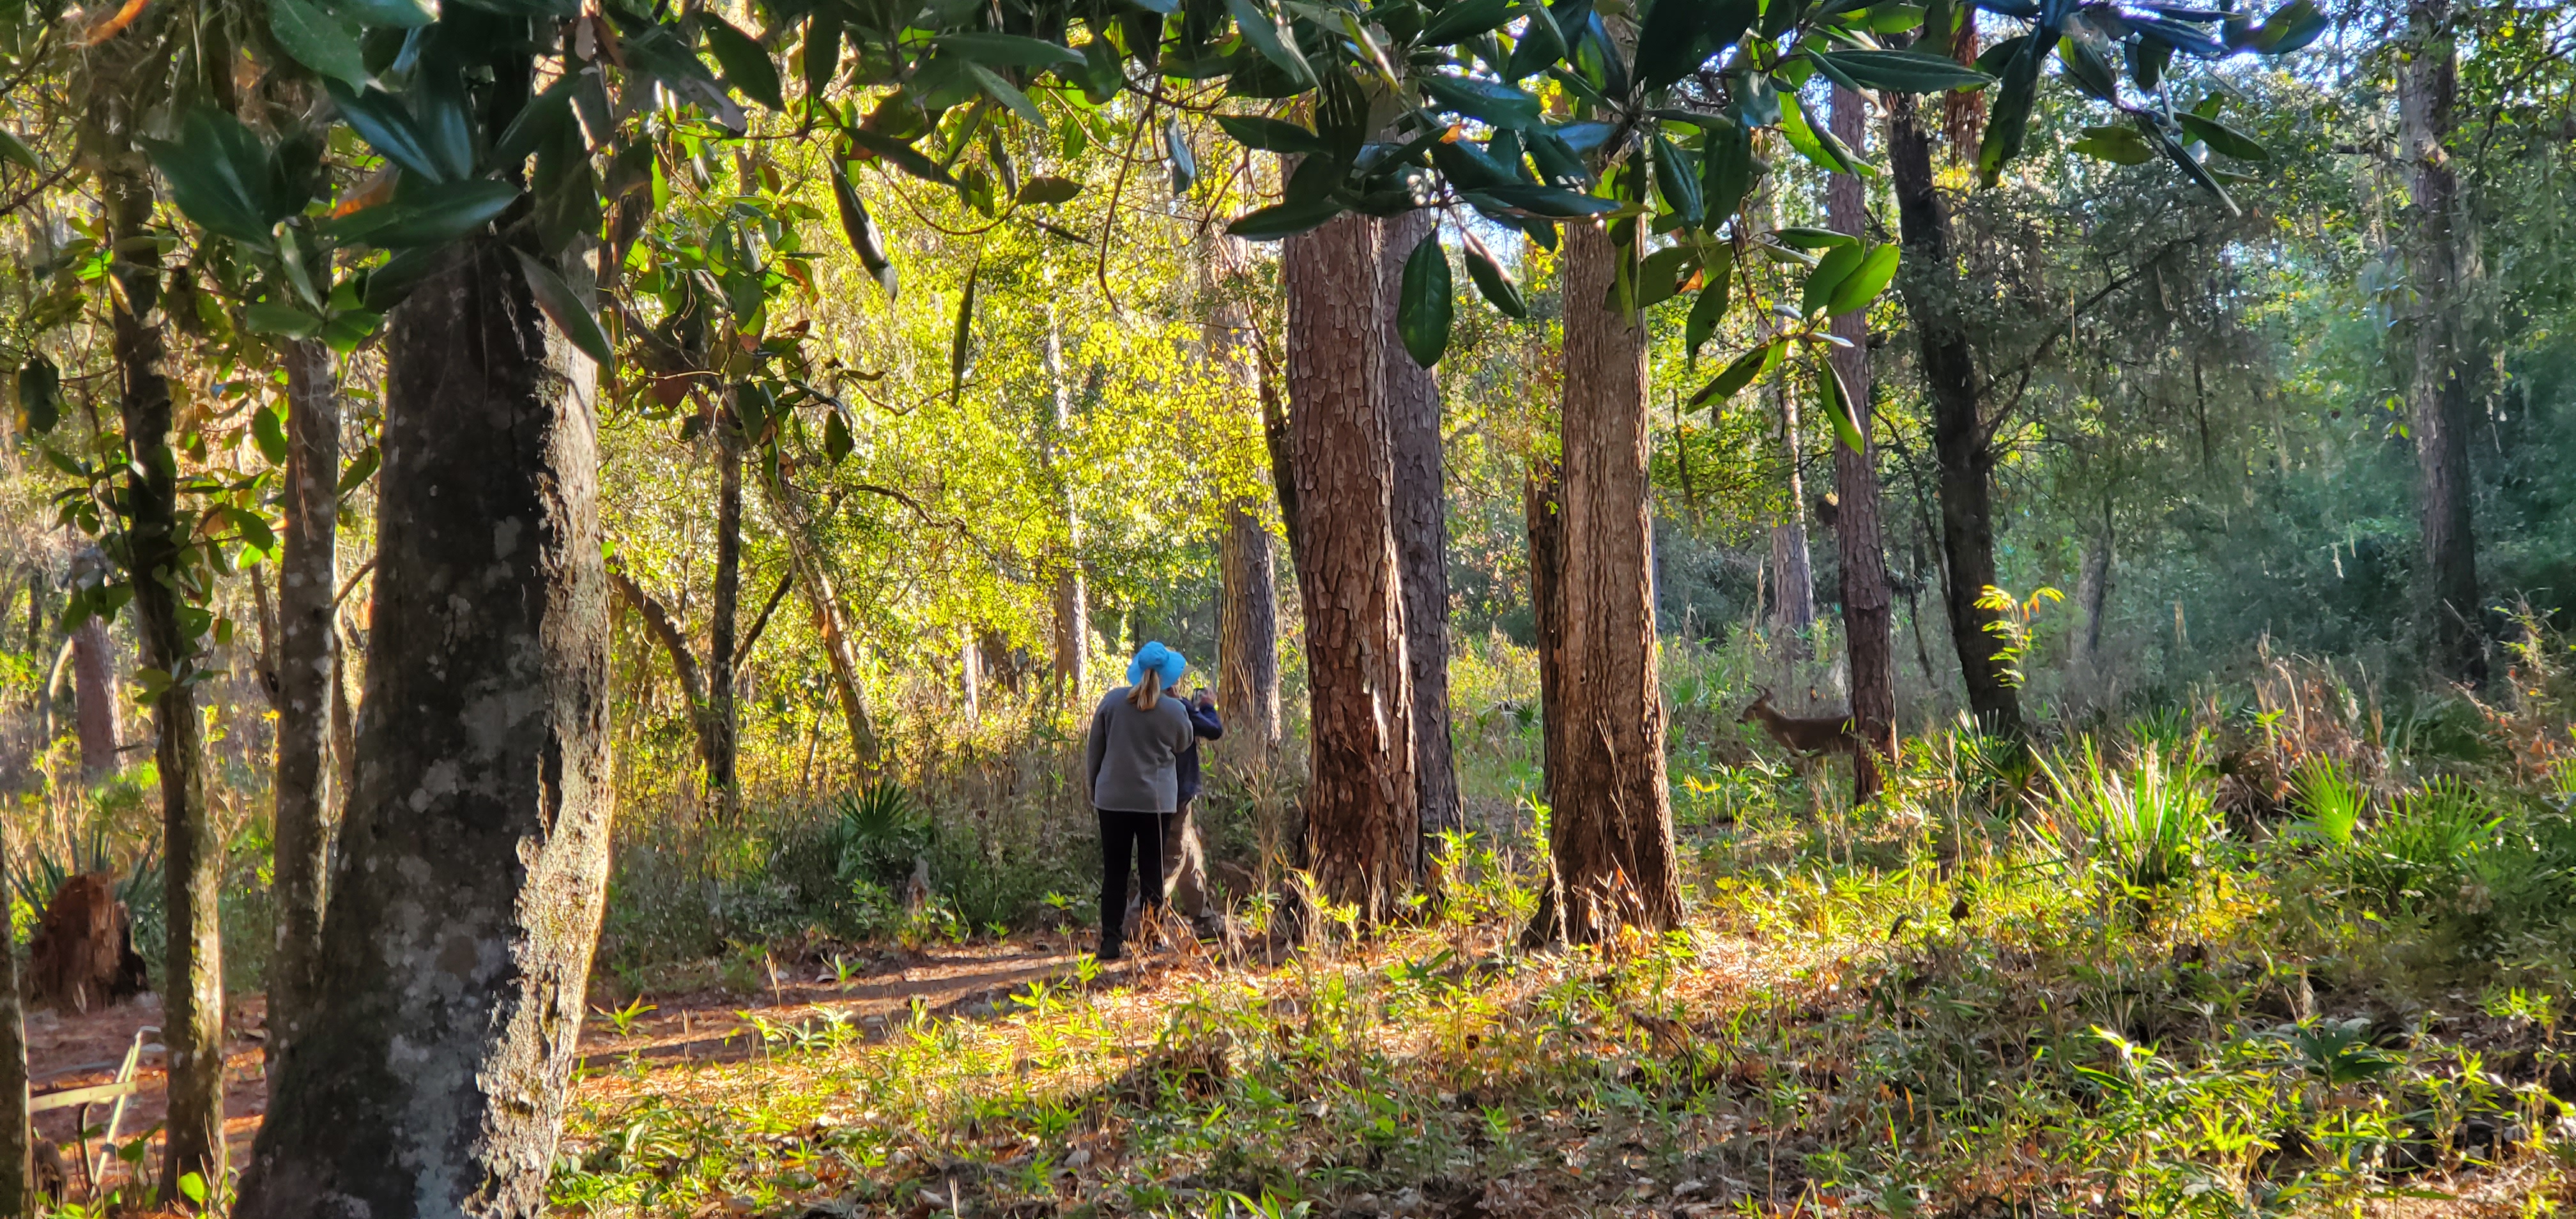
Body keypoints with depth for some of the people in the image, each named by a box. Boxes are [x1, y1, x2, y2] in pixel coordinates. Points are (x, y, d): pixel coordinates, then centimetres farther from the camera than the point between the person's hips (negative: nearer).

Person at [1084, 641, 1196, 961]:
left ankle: (1111, 941, 5)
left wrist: (1094, 787, 16)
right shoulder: (1174, 710, -7)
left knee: (1114, 872, 7)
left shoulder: (1113, 701, -3)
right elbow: (1183, 745, 11)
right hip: (1156, 801, -1)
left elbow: (1094, 750, 3)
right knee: (1152, 871, 9)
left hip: (1113, 799, 1)